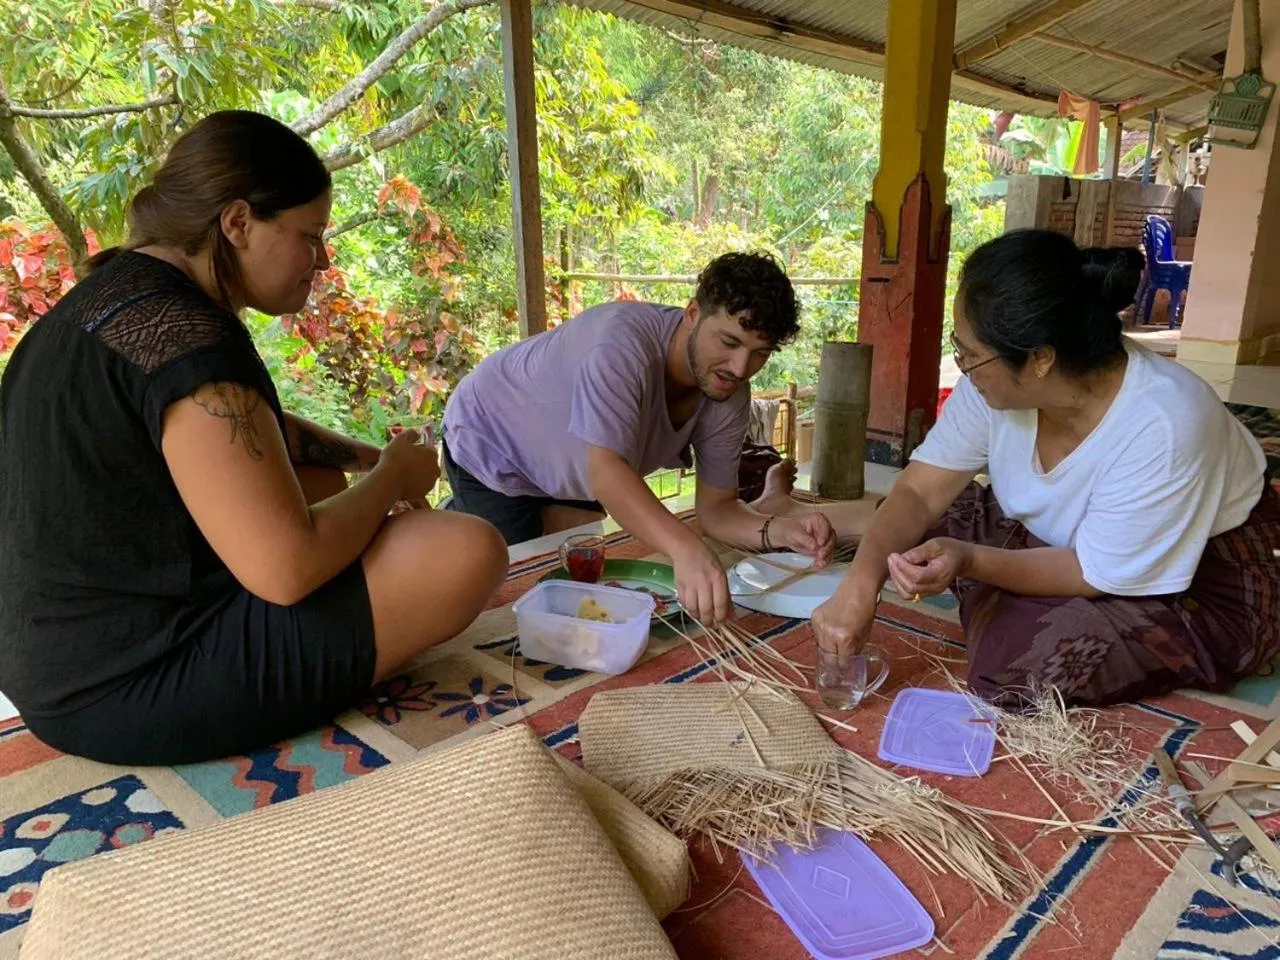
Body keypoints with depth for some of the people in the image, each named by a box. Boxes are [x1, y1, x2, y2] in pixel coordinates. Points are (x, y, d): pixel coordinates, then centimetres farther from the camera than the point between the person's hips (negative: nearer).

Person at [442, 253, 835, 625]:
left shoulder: (731, 396, -19)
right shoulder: (625, 338, -40)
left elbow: (715, 508, -16)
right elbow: (605, 473, -49)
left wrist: (778, 531, -37)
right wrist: (685, 548, -64)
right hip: (490, 444, -6)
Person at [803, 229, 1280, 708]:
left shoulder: (1161, 427, -34)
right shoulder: (999, 379, -19)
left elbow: (1098, 573, -26)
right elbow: (919, 492, -17)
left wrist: (970, 561, -40)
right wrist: (859, 585, -32)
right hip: (1058, 537, 6)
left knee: (1021, 660, -27)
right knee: (915, 523, -9)